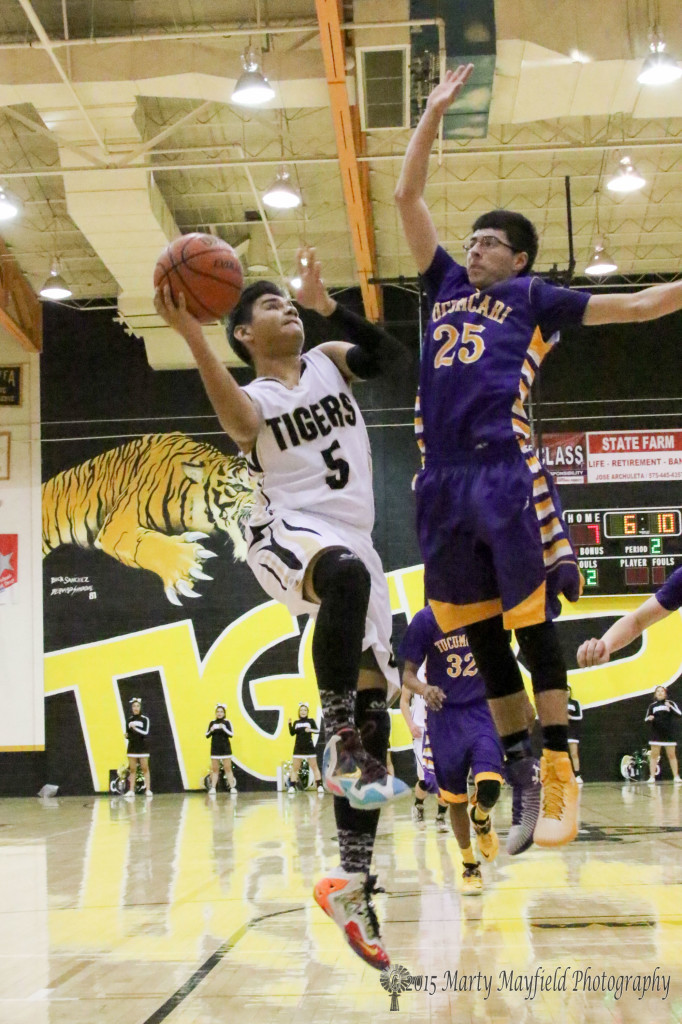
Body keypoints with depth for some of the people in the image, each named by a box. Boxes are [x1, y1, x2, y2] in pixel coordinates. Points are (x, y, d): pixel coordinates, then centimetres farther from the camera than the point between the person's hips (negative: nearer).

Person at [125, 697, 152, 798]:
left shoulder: (145, 719, -4)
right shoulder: (129, 720, 7)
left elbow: (146, 733, -14)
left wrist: (135, 728, -23)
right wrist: (127, 735, -5)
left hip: (142, 747, -3)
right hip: (132, 747, 3)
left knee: (145, 769, -4)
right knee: (132, 770, 3)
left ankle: (148, 790, -4)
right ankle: (131, 791, 3)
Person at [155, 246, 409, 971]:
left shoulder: (329, 361, 18)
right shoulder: (252, 400, 5)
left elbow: (386, 356, -3)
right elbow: (237, 421, -21)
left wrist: (326, 303, -11)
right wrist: (191, 336, -31)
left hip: (353, 544, 5)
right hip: (288, 537, -5)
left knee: (372, 703, -2)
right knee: (347, 572, -42)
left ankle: (352, 883, 2)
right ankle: (341, 744, -37)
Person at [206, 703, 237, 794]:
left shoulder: (227, 722, -1)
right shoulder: (212, 723, 6)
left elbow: (231, 734, -9)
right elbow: (207, 735, 4)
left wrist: (224, 729, -24)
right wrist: (211, 731, -16)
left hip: (225, 748, -2)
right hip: (215, 749, 2)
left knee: (228, 768, -3)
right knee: (214, 769, 3)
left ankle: (232, 787, -2)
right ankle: (213, 788, 3)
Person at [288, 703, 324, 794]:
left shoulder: (311, 721, 3)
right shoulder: (296, 722, 11)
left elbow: (317, 730, -9)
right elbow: (292, 733, -2)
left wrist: (311, 730, -28)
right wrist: (289, 724, -14)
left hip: (309, 747, -2)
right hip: (298, 748, 3)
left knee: (314, 767, -2)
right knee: (294, 768, 1)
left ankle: (320, 786, -2)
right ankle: (292, 787, 3)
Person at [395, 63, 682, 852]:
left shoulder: (535, 299, 13)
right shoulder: (445, 284, 23)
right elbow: (406, 197, 24)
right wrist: (435, 111, 24)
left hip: (506, 474, -5)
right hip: (444, 479, 5)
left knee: (531, 624, -5)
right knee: (481, 636, 7)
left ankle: (559, 773, -1)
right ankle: (521, 779, 16)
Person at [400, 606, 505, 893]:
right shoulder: (426, 619, -9)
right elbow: (408, 673, -5)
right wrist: (424, 688, -27)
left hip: (481, 711, 0)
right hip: (444, 715, 0)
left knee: (489, 788, -20)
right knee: (455, 799, 9)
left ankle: (481, 821, 18)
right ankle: (470, 867, 32)